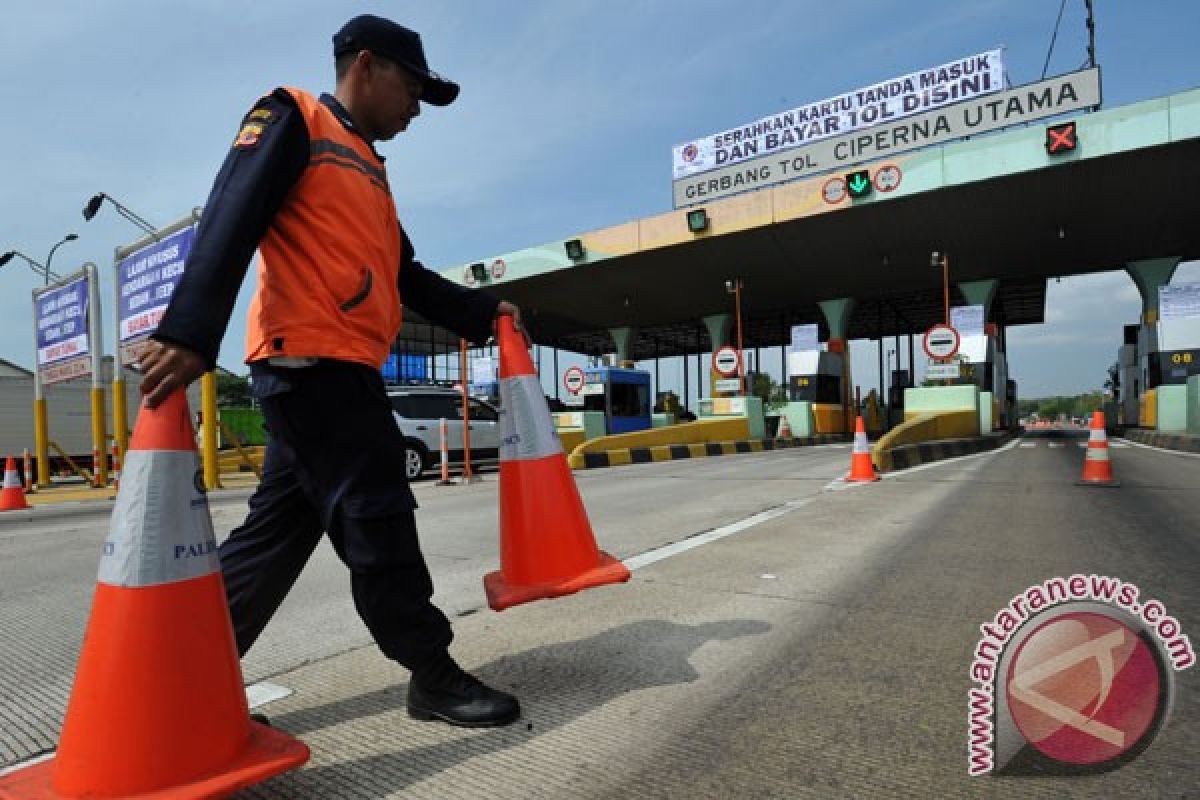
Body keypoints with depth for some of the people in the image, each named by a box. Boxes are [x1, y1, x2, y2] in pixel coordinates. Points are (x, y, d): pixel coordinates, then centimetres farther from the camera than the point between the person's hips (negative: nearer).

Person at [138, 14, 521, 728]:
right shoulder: (293, 118, 3)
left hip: (341, 370, 9)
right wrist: (189, 334, -24)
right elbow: (231, 219, -12)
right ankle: (434, 674, 7)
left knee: (280, 530, 10)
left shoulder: (369, 168, 28)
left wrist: (482, 314, 23)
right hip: (307, 357, -9)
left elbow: (405, 275, 28)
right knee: (376, 515, -5)